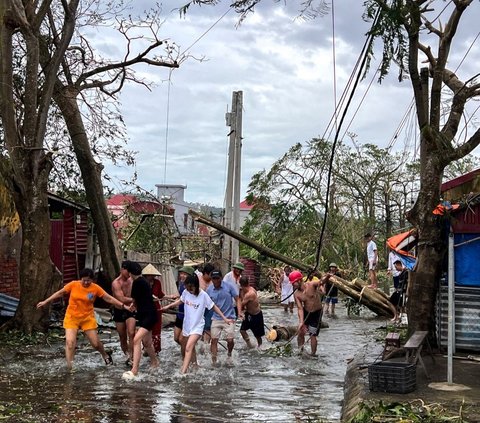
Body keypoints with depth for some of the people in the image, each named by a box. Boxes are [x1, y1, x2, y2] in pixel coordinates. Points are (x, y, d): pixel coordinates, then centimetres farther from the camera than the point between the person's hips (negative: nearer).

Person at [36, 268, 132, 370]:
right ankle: (69, 367, -10)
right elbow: (59, 293, 2)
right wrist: (45, 302, 4)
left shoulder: (95, 288, -10)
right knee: (70, 342, -15)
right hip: (72, 317, 0)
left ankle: (106, 356, 35)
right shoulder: (73, 285, -9)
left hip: (88, 318, 0)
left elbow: (109, 298, -6)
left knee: (95, 343, 4)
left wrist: (124, 306, -11)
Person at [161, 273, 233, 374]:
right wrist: (168, 306, 9)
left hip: (197, 326, -5)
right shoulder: (185, 292, -8)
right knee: (191, 347, 22)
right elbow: (180, 301, 15)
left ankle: (183, 373, -26)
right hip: (187, 325, 5)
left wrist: (225, 319, -10)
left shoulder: (203, 295, -19)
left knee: (188, 348, -20)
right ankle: (194, 364, 44)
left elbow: (214, 307, -8)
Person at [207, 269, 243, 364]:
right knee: (214, 340, -1)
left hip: (229, 317, -2)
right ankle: (214, 361, 9)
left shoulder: (229, 286, -7)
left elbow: (237, 299, -4)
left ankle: (229, 355, 27)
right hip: (216, 318, 2)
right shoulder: (209, 290, -1)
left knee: (230, 340, -4)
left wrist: (239, 312, -17)